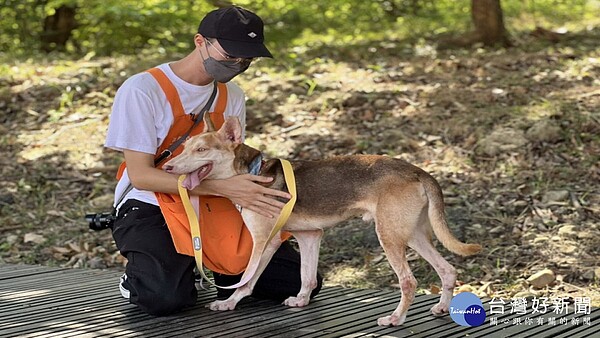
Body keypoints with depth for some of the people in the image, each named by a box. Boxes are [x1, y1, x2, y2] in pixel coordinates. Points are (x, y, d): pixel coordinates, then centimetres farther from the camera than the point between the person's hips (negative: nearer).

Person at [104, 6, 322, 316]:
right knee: (167, 297, -35)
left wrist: (243, 190, -16)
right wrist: (224, 188, -28)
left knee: (302, 282, -9)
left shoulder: (231, 96, 6)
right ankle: (141, 277, 1)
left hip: (213, 208, 5)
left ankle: (228, 271, 17)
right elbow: (140, 175, -19)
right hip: (150, 208, -5)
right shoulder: (142, 89, -14)